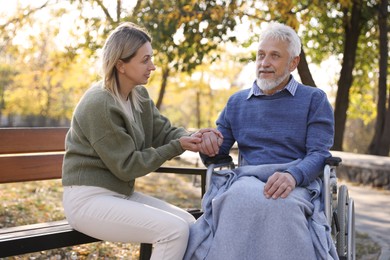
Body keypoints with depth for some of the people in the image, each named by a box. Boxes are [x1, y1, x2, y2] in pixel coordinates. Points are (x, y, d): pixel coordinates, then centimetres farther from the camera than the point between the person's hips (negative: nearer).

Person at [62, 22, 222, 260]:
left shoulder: (140, 95, 6)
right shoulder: (99, 105, -21)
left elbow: (164, 131, 3)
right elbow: (127, 165, -19)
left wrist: (193, 138, -19)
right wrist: (178, 147, -19)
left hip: (121, 194, 9)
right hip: (89, 199, -8)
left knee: (189, 223, -2)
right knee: (175, 230, -20)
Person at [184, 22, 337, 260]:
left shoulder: (315, 100, 10)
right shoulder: (237, 102, 19)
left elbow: (319, 154, -2)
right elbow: (214, 156, 19)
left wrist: (292, 175, -23)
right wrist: (207, 142, -7)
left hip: (298, 183, -2)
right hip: (247, 181, 2)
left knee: (281, 204, -38)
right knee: (241, 199, -36)